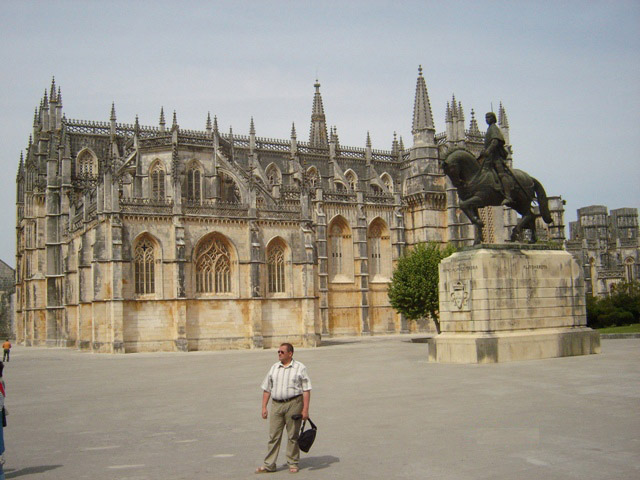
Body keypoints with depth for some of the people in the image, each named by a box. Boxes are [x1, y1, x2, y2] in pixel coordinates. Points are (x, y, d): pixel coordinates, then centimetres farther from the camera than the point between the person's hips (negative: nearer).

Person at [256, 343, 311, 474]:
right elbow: (267, 389, 13)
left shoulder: (300, 368, 0)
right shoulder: (274, 368, 11)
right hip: (276, 404, 3)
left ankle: (293, 463, 16)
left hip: (294, 404, -3)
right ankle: (269, 465, 8)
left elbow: (306, 390, -3)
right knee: (273, 436, 3)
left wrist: (305, 409, -10)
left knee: (293, 436, 4)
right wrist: (264, 407, 7)